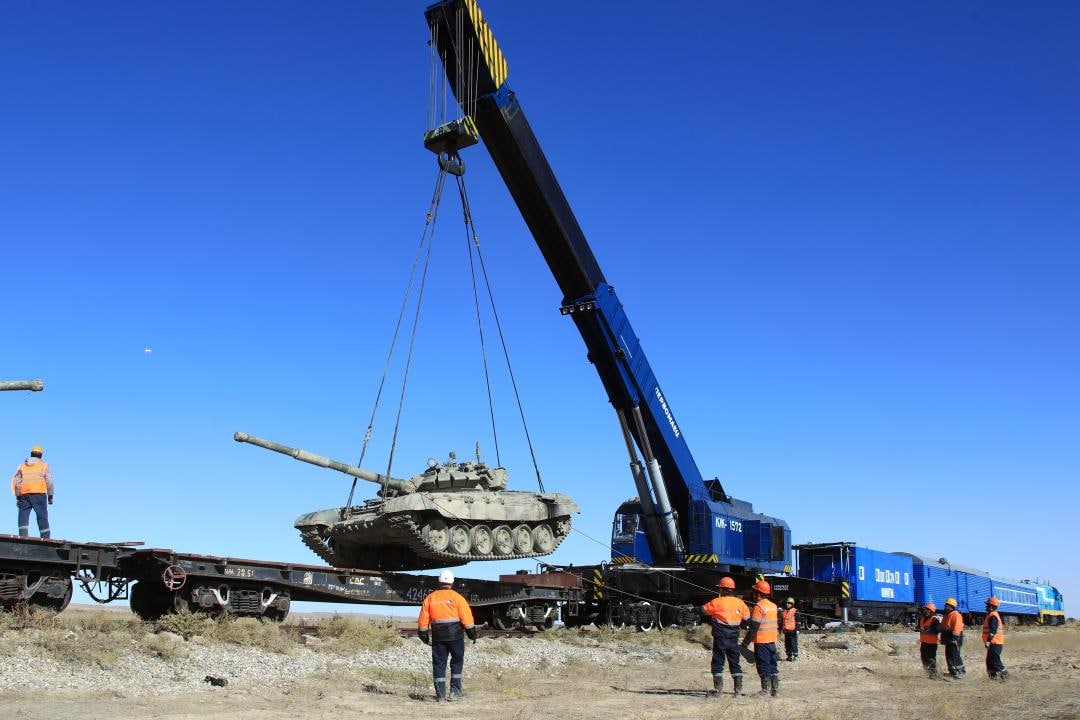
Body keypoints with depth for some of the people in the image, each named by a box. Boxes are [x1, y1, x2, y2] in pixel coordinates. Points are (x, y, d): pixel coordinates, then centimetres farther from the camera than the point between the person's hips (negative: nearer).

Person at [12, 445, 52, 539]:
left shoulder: (22, 466, 18)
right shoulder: (44, 465, 11)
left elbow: (16, 481, 11)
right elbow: (49, 482, 4)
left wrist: (17, 497, 12)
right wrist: (50, 496, 7)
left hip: (24, 495, 2)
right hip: (39, 494, -2)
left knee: (23, 516, 3)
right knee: (42, 517, -2)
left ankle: (23, 537, -11)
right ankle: (45, 538, -8)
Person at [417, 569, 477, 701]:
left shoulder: (430, 598, 5)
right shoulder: (456, 597, -4)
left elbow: (423, 619, 8)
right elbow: (466, 617, -7)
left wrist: (424, 635, 18)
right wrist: (472, 633, 1)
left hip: (438, 636, 2)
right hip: (455, 635, -2)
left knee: (439, 664, 7)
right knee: (457, 662, 11)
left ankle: (441, 694, 6)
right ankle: (455, 691, 7)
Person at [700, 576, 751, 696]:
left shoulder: (716, 602, -9)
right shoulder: (740, 603, 2)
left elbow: (703, 609, 5)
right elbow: (747, 618, 9)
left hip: (720, 638, -4)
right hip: (734, 639, 4)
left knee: (718, 663, 3)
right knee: (735, 663, 11)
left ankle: (718, 688, -1)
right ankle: (738, 689, 9)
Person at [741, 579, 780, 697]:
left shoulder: (759, 606, -15)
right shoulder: (773, 606, 11)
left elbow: (754, 627, -17)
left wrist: (746, 642, -12)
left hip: (761, 642, -8)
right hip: (772, 640, 8)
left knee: (763, 666, -1)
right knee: (773, 665, 13)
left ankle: (766, 690, 2)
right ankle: (775, 689, 16)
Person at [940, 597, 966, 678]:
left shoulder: (956, 615, -12)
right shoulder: (946, 615, 20)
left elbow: (957, 626, -22)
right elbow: (943, 627, 25)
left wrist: (954, 635, -28)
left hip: (954, 639, -10)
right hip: (948, 639, 10)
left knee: (955, 655, -12)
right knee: (948, 656, 12)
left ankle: (960, 671, -8)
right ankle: (952, 672, 18)